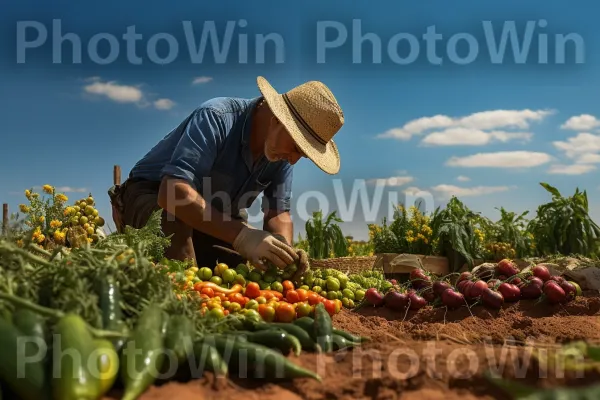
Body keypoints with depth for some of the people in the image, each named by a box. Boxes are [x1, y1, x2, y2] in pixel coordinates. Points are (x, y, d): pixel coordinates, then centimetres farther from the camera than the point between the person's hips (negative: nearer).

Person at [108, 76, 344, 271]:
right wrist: (241, 236, -50)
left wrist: (284, 249, -30)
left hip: (215, 216, 6)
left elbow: (278, 213, -6)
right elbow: (174, 192, -42)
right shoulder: (216, 117, -31)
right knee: (176, 219, -37)